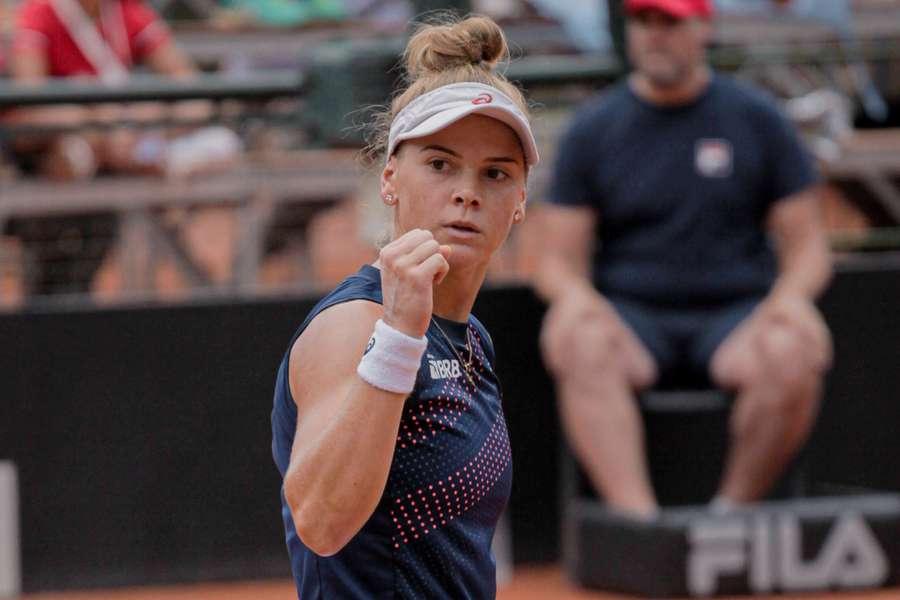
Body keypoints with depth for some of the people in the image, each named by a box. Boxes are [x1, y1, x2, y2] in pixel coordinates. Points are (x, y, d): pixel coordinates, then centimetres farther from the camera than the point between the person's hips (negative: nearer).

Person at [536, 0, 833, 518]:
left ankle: (732, 513, -19)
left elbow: (807, 245, 6)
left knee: (794, 354, -34)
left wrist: (790, 296, -17)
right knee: (580, 346, -34)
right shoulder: (593, 129, 7)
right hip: (630, 315, 0)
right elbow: (560, 259, 5)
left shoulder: (758, 118, 7)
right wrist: (573, 295, -20)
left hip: (735, 316, 0)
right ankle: (638, 521, -44)